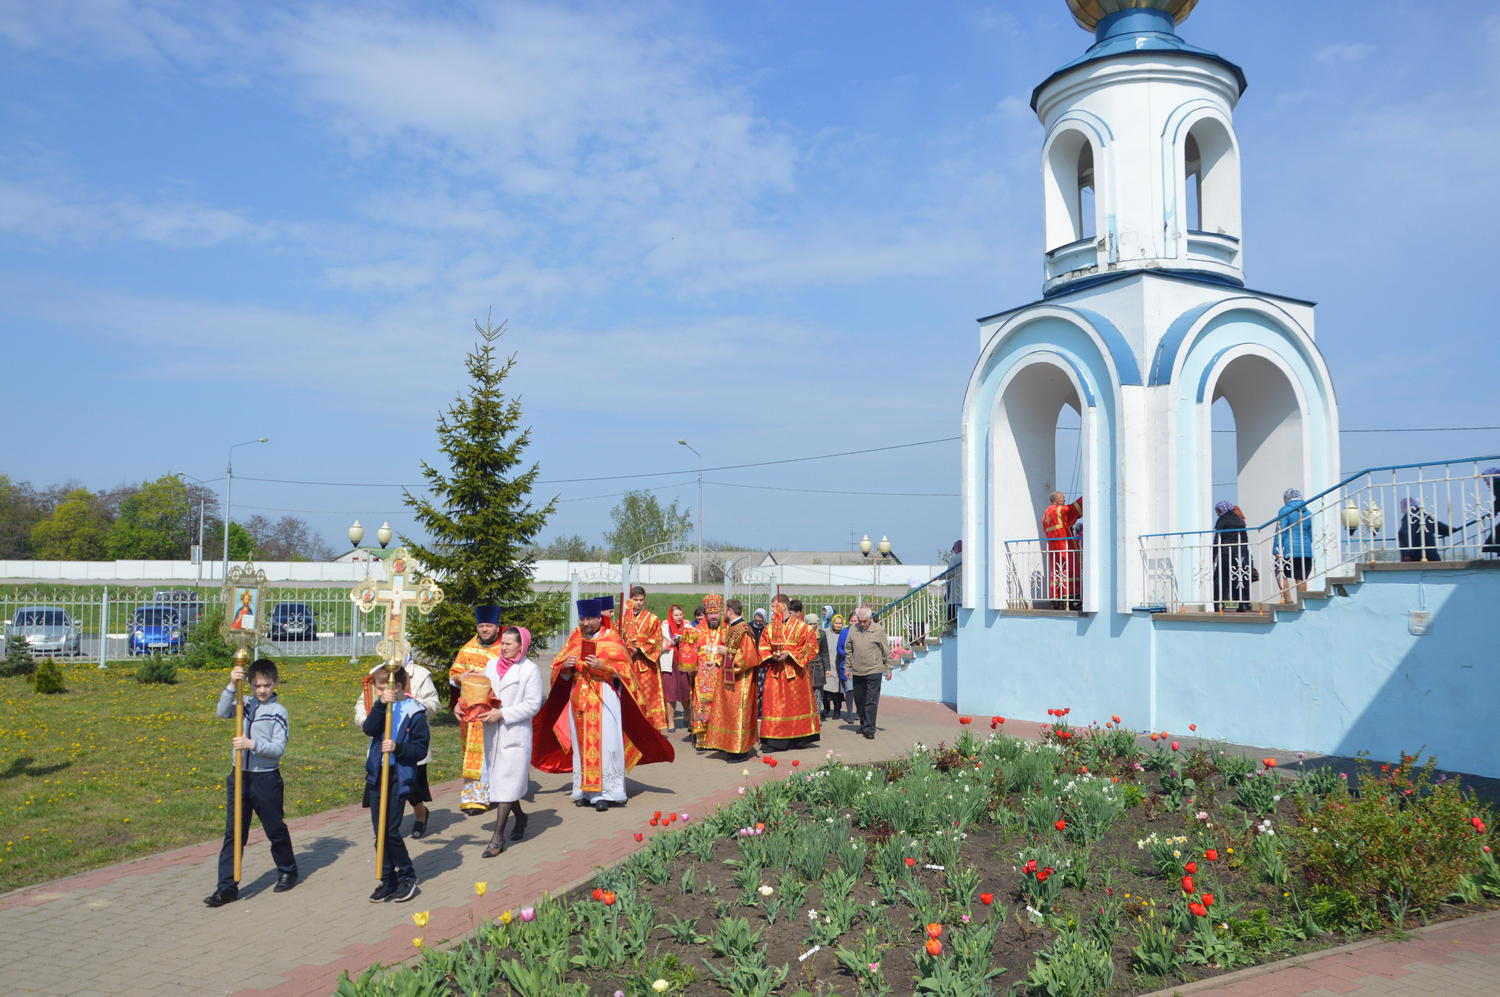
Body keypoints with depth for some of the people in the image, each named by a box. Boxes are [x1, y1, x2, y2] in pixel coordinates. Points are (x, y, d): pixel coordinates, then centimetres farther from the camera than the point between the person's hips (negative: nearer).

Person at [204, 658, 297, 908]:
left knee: (275, 829, 11)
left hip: (266, 779, -3)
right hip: (240, 776, 3)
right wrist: (231, 686, -24)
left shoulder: (278, 712, -7)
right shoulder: (245, 704, 5)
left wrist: (252, 744, -26)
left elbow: (279, 748, -13)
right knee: (233, 833, 3)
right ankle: (227, 887, 8)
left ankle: (287, 871, 33)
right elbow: (221, 713, -14)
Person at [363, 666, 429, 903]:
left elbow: (421, 749, -9)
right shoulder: (380, 708, 8)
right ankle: (387, 880, 21)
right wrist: (381, 705, -21)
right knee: (379, 830, 10)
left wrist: (398, 747, -22)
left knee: (390, 830, -6)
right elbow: (369, 729, -11)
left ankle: (407, 877, 12)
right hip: (376, 776, 6)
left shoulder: (414, 713, -8)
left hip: (399, 779, -6)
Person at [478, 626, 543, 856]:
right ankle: (520, 817, 36)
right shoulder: (492, 664, 10)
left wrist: (502, 714, -16)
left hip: (515, 733, -6)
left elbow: (533, 704, -10)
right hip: (492, 732, 6)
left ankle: (497, 838, -2)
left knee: (506, 784, -6)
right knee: (498, 780, 13)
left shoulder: (529, 669, -7)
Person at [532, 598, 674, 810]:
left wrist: (602, 666, -18)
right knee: (581, 743, 4)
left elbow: (624, 667, -4)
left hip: (603, 697, -4)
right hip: (579, 697, 4)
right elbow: (558, 669, 12)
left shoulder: (611, 638, 1)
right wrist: (566, 666, -10)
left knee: (604, 743, -8)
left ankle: (604, 793, -5)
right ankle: (585, 791, 11)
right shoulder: (574, 638, 11)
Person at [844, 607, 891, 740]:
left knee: (871, 701, -6)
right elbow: (848, 650, 13)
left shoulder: (879, 630, -5)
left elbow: (886, 651, 1)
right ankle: (863, 724, 30)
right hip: (857, 672, 4)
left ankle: (869, 729, -2)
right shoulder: (853, 630, 4)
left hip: (874, 671, -4)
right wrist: (848, 667, 10)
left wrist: (888, 669, 2)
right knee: (859, 700, 14)